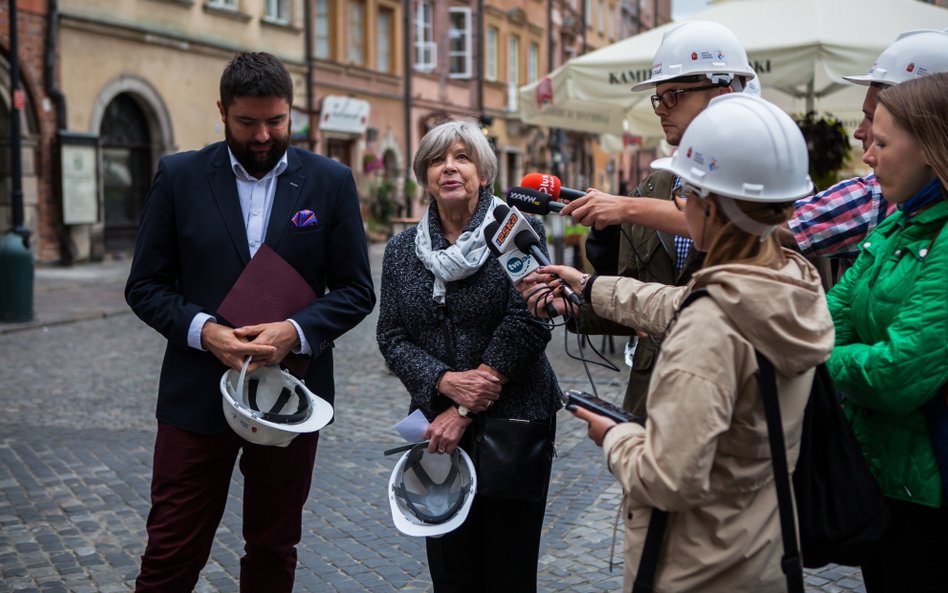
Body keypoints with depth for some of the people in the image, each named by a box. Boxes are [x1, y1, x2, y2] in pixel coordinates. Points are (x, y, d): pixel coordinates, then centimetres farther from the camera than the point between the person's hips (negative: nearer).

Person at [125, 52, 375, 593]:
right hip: (198, 393, 0)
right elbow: (145, 285, 1)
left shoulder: (332, 182, 0)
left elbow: (357, 290, 0)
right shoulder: (179, 177, 0)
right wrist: (203, 330, -17)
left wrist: (295, 331, -17)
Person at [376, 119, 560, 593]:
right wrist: (446, 381, -17)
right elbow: (391, 338, 3)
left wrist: (465, 413, -14)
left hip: (514, 422, -3)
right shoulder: (402, 250, 8)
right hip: (436, 424, 3)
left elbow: (527, 324, -13)